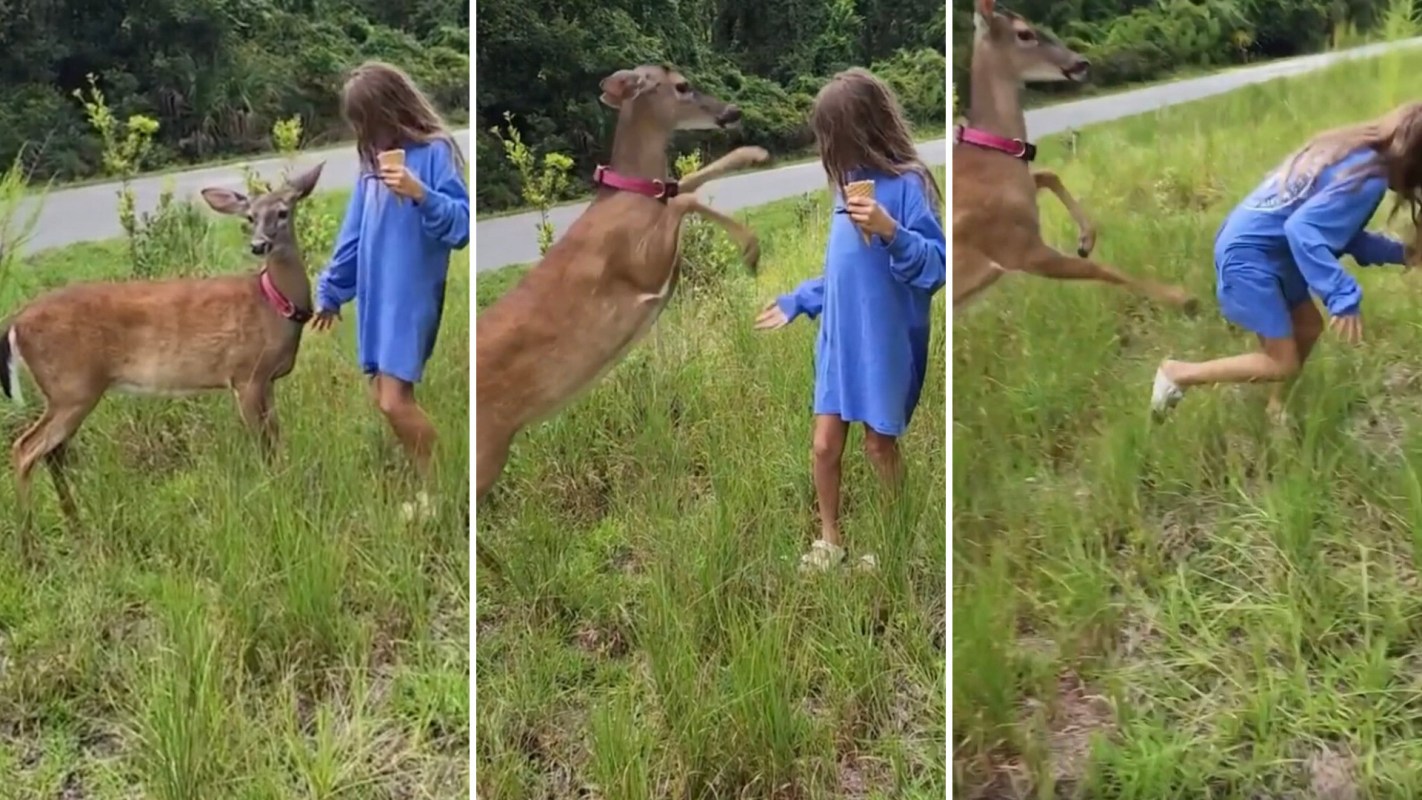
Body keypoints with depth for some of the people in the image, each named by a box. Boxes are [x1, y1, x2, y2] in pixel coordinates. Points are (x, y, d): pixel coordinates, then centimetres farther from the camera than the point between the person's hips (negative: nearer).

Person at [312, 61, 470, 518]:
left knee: (395, 401, -11)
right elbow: (355, 232, 18)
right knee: (381, 398, 8)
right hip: (375, 294, 8)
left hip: (412, 296, -8)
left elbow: (460, 226, -16)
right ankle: (429, 487, 20)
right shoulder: (373, 158, 12)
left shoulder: (434, 152, -10)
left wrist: (421, 195, -31)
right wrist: (330, 291, 20)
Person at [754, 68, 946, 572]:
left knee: (880, 445, 7)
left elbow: (937, 264, -20)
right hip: (838, 340, 7)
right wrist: (796, 302, 19)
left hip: (883, 344, -7)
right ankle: (829, 540, 26)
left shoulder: (906, 184, -15)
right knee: (825, 445, 8)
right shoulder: (851, 185, 10)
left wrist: (892, 232, -34)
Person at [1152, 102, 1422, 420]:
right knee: (1283, 364, -2)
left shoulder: (1357, 152, 10)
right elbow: (1303, 229, -31)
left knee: (1308, 327, 21)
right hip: (1249, 257, -10)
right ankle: (1178, 373, 2)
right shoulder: (1368, 178, -20)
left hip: (1266, 251, 10)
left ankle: (1277, 406, 34)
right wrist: (1344, 297, -33)